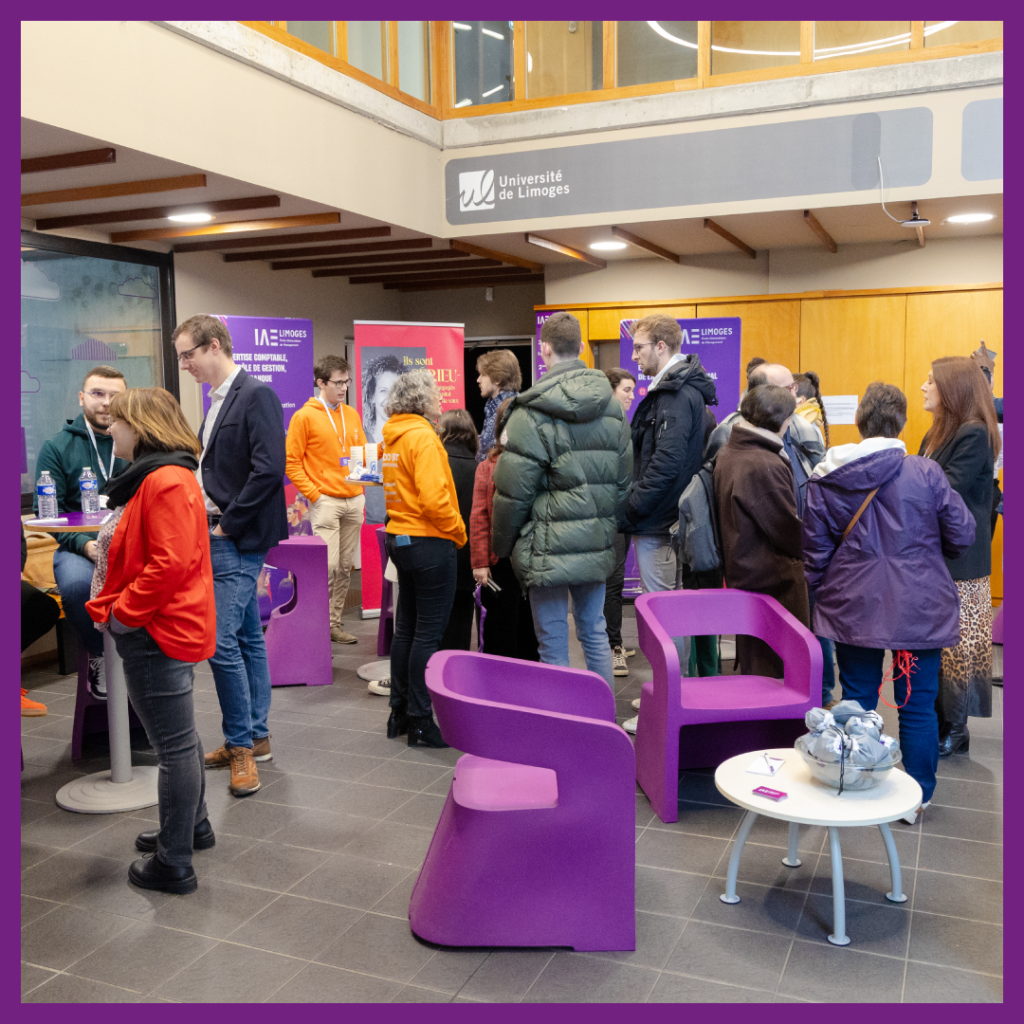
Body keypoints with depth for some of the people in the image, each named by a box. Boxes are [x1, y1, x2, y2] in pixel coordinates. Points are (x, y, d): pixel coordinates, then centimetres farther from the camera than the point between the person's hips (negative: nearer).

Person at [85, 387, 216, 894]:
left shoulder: (167, 483, -20)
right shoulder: (151, 477, 15)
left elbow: (170, 565, -27)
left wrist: (122, 614, -18)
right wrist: (111, 606, 12)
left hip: (157, 632, -11)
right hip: (159, 629, 11)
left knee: (175, 745, -1)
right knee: (177, 738, 23)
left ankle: (173, 865, 10)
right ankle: (192, 827, 39)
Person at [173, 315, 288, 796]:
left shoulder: (257, 395, -13)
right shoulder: (219, 400, 15)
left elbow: (269, 468, -22)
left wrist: (228, 523, -17)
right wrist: (206, 520, 6)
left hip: (237, 540, -9)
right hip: (218, 538, 9)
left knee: (221, 641, -10)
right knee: (247, 638, 14)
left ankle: (240, 745, 4)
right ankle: (255, 737, 23)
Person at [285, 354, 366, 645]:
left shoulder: (352, 414, 15)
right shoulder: (305, 416, -3)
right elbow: (291, 462, -5)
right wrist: (314, 494, -12)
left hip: (354, 501, 6)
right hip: (326, 501, -6)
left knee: (345, 567, 8)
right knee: (327, 566, -11)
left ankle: (335, 624, 17)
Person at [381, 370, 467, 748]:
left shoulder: (392, 436, 12)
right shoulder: (422, 436, -15)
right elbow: (434, 497, -23)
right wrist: (458, 532, -9)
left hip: (399, 538, 9)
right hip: (430, 543, -9)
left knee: (406, 628, 15)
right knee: (428, 633, -2)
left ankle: (400, 713, 24)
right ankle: (421, 722, 5)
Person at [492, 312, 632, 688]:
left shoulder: (532, 413, -13)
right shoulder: (612, 406, 7)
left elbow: (513, 491, -11)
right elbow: (624, 480, 12)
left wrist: (501, 545, 2)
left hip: (549, 546, -6)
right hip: (598, 543, 6)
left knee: (553, 642, 4)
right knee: (594, 630, 17)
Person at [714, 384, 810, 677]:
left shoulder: (726, 454, 6)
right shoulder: (764, 466, -23)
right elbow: (790, 532, -15)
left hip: (740, 572, 9)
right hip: (774, 581, -9)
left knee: (752, 665, 19)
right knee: (779, 670, 0)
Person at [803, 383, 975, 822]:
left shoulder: (826, 480, -4)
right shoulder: (926, 473, -10)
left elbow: (815, 547, 2)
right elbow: (961, 534, -3)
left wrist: (820, 593, 16)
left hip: (854, 606, 2)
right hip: (920, 608, -2)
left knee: (856, 700, 13)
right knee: (917, 705, 10)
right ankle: (917, 799, 20)